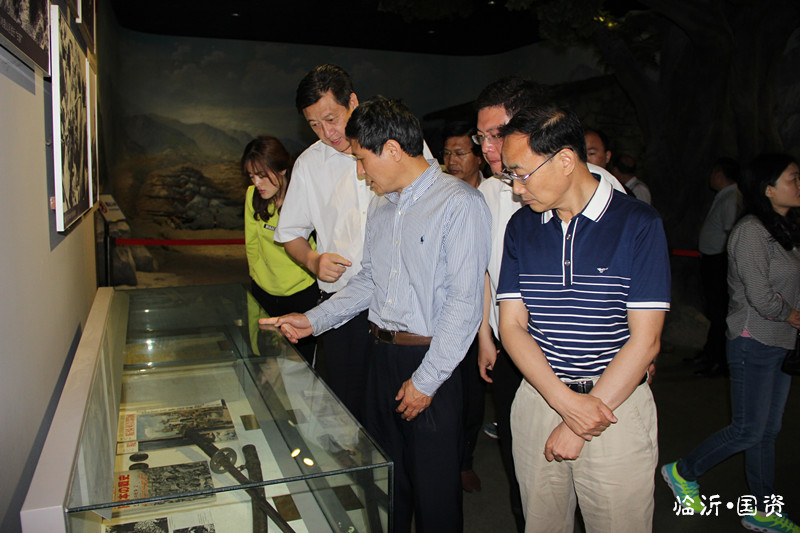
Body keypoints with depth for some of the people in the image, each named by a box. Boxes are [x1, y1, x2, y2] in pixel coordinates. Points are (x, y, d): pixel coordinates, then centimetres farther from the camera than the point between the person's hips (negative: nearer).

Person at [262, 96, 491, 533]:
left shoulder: (459, 202, -13)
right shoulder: (381, 204, 12)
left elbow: (465, 303, -17)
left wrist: (425, 380, -15)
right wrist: (314, 320, 9)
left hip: (430, 360, -7)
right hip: (381, 351, 7)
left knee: (433, 488, 7)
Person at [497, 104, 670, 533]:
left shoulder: (638, 224, -9)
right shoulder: (521, 227, 3)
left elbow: (644, 340, -11)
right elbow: (512, 325, 0)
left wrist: (578, 424, -12)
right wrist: (566, 401, -13)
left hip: (617, 402, -3)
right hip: (537, 398, 3)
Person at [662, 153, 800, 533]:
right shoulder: (751, 231, -16)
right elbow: (761, 298, -19)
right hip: (754, 343, -8)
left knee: (768, 430, 13)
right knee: (748, 430, -2)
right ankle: (683, 472, 17)